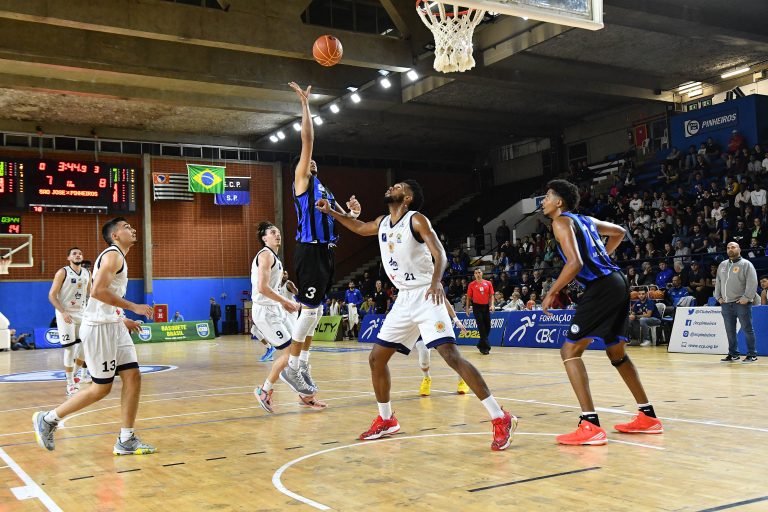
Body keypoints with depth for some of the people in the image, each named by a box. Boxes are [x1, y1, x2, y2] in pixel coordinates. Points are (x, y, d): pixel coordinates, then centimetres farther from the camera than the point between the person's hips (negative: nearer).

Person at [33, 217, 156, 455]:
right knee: (102, 388, -1)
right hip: (99, 328, -9)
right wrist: (133, 307, -22)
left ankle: (125, 441, 7)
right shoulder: (113, 254, -12)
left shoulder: (118, 257, 18)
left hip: (114, 326, 9)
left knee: (133, 377, 1)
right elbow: (97, 291, -26)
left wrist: (123, 319, 22)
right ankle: (48, 419, 15)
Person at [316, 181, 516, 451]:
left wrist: (436, 282, -38)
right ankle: (386, 420, 27)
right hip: (403, 300, 8)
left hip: (425, 296, -8)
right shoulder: (382, 223, 13)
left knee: (451, 355, -20)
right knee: (376, 358, 9)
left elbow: (440, 254, -19)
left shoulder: (417, 220, -9)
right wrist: (331, 212, 30)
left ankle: (501, 418, -18)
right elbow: (360, 228, 36)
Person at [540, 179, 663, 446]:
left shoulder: (561, 222, -4)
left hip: (601, 287, -9)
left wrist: (551, 293, -10)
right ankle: (647, 417, 28)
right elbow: (619, 232, 37)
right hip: (617, 282, 9)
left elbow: (575, 263, -18)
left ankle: (590, 425, -16)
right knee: (616, 353, 22)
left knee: (570, 351, -8)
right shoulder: (585, 219, 21)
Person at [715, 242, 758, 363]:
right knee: (730, 331, 8)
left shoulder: (746, 264, -2)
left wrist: (746, 297, -15)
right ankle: (733, 354, 16)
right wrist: (718, 297, 10)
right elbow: (718, 282, 21)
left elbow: (752, 282, -10)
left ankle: (752, 354, 4)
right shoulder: (722, 265, 16)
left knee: (747, 329, -2)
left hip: (741, 303, -5)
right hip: (726, 304, 6)